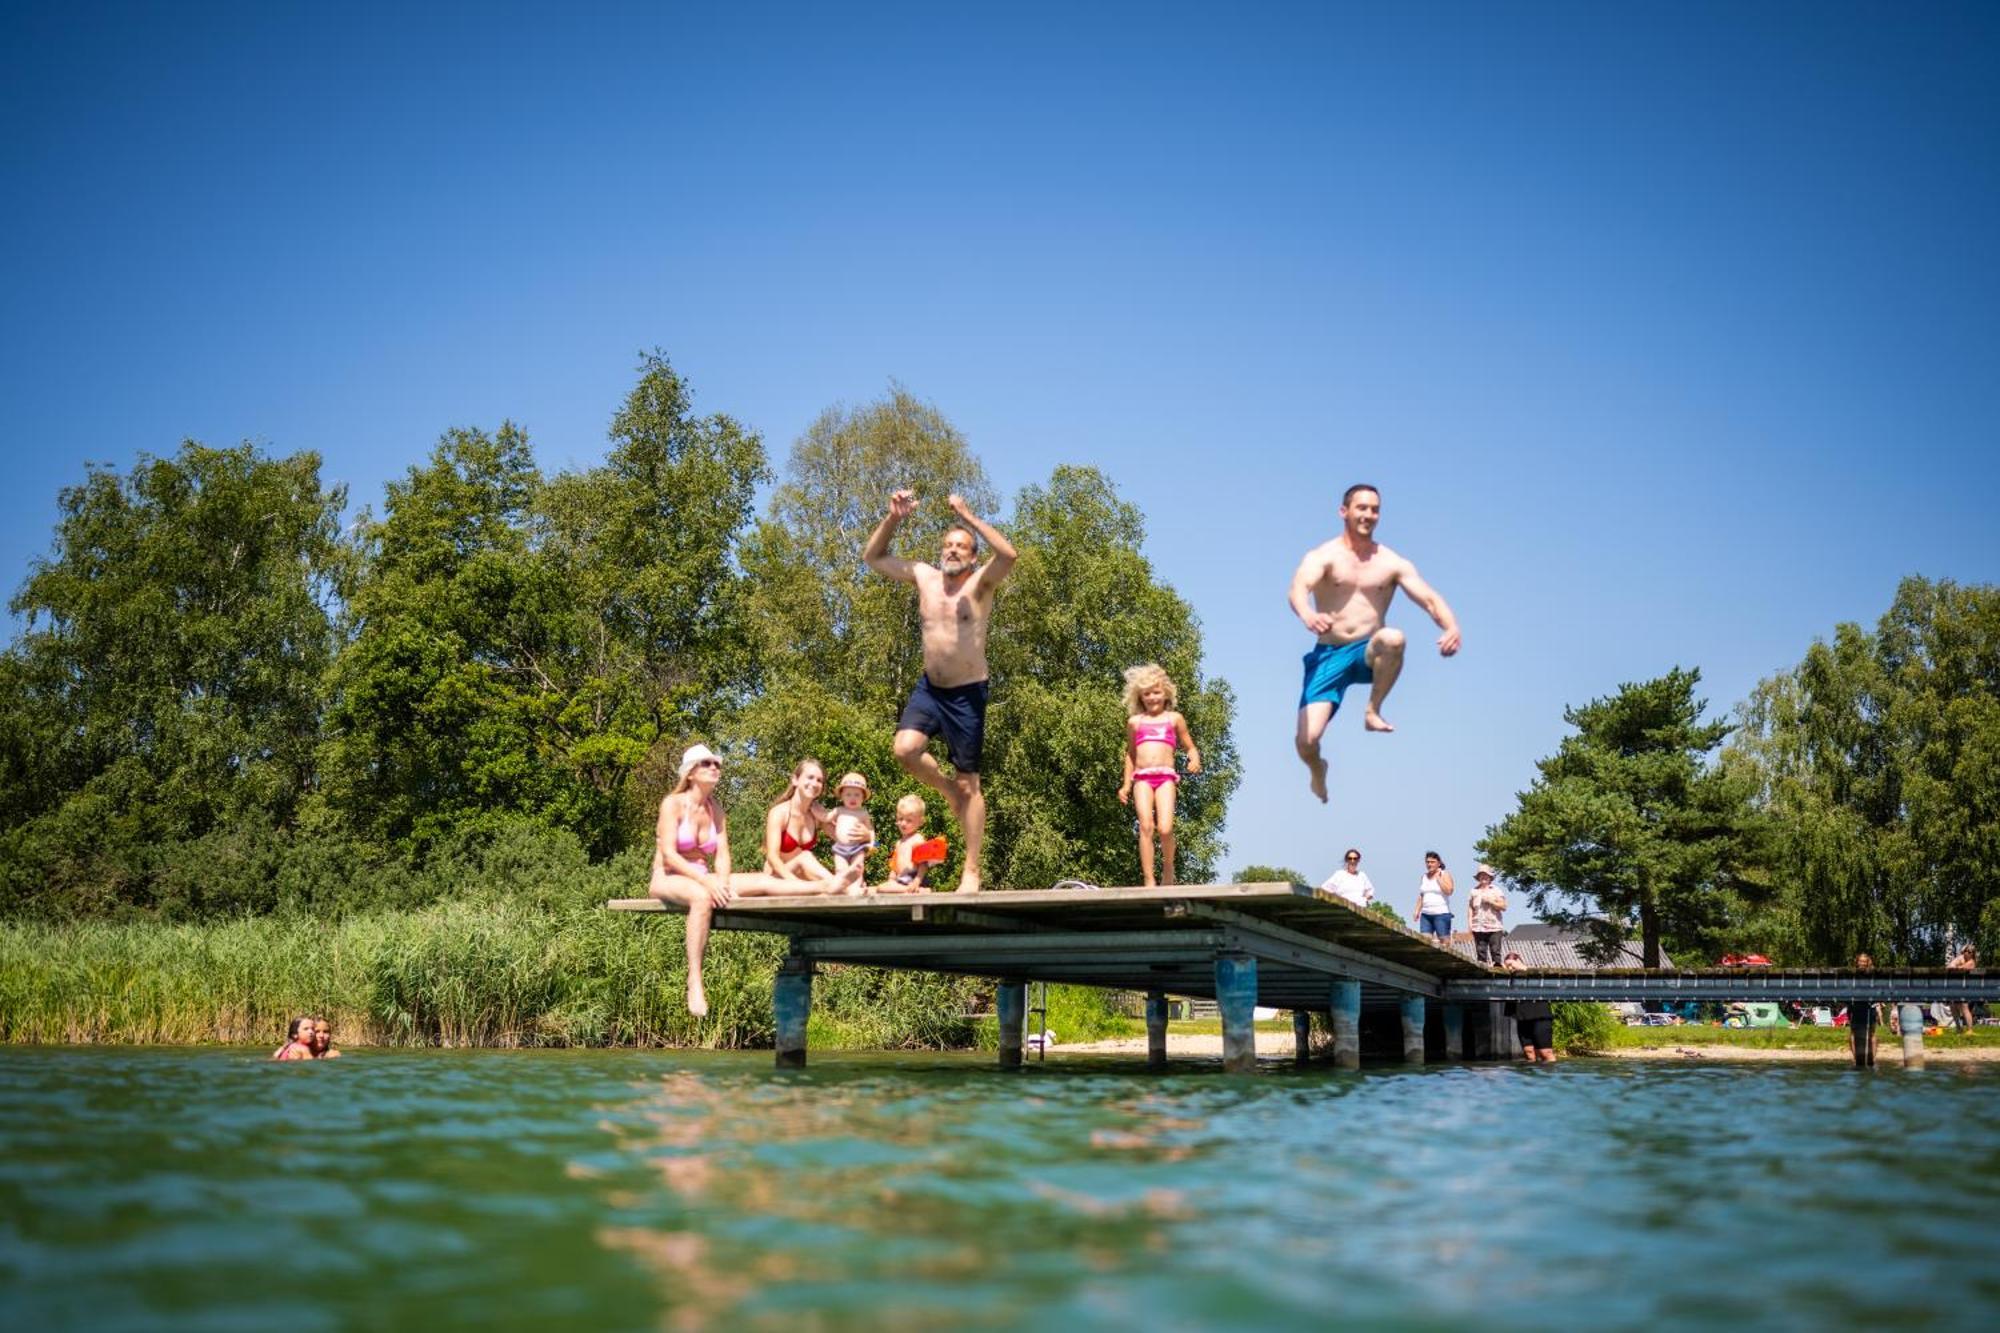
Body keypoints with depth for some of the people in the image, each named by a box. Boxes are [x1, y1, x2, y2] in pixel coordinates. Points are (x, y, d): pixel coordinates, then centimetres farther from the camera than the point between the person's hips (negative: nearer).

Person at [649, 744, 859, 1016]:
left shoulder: (715, 809, 9)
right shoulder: (673, 803, -9)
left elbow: (722, 855, 3)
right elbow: (669, 854, -18)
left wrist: (723, 883, -18)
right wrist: (707, 881, -28)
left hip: (702, 879, 6)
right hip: (668, 879, -6)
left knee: (762, 881, -14)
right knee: (702, 896, -40)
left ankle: (826, 886, -22)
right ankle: (694, 981, -45)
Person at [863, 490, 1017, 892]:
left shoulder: (980, 582, -8)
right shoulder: (924, 576, 5)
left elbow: (1008, 555, -29)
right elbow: (872, 557, 10)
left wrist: (969, 517, -27)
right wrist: (893, 519, -3)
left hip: (967, 693, -4)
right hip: (929, 687, 4)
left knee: (970, 783, 0)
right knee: (906, 749, -22)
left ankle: (972, 872, 8)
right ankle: (949, 790, 12)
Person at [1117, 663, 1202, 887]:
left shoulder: (1175, 719, 17)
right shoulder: (1135, 722, 19)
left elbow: (1190, 746, 20)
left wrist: (1194, 759, -2)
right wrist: (1126, 784, 21)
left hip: (1166, 776, -1)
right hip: (1142, 778, 1)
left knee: (1165, 828, -16)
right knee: (1146, 826, -16)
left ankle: (1168, 868, 12)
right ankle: (1148, 881, -16)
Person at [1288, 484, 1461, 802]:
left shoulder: (1392, 563, 5)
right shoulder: (1323, 557, -4)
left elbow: (1429, 598, -5)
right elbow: (1299, 588, -23)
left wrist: (1451, 627, -27)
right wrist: (1307, 615, -48)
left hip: (1368, 654, 1)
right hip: (1329, 656, -1)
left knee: (1393, 639, -36)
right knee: (1306, 740, -16)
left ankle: (1373, 711, -13)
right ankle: (1318, 770, 24)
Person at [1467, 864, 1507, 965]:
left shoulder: (1496, 890, 10)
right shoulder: (1474, 891, 14)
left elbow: (1503, 906, 2)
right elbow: (1470, 909, 11)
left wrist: (1490, 901, -8)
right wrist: (1470, 923, 1)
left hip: (1494, 927, -1)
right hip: (1478, 928, 2)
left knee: (1495, 951, -7)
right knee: (1480, 951, -2)